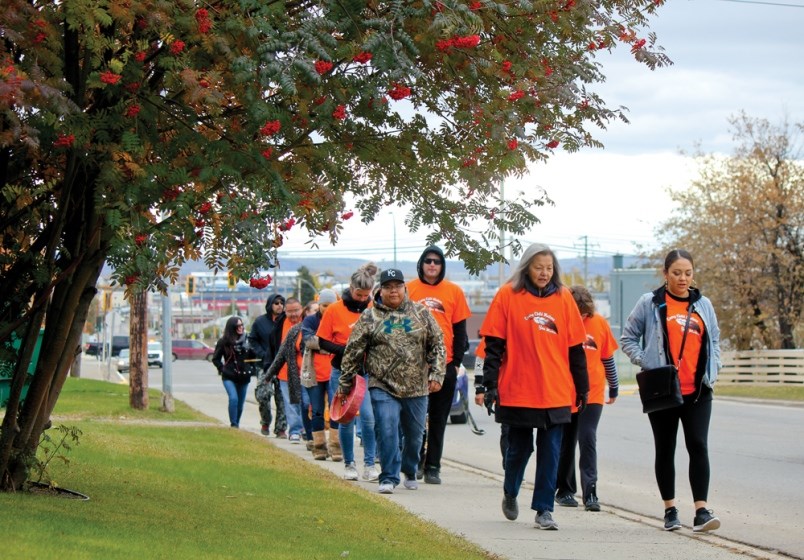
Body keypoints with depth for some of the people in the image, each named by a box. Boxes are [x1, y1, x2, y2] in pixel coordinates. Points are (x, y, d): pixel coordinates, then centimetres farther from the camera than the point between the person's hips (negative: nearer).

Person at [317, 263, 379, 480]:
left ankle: (370, 464, -3)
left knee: (369, 417, -11)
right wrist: (344, 350, -17)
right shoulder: (335, 310, -3)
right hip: (342, 373, 0)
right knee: (346, 420, 4)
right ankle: (349, 464, 16)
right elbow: (323, 342, -1)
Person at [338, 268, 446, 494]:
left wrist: (436, 374, -2)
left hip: (417, 388, 2)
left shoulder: (421, 313, 6)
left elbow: (437, 345, 8)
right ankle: (389, 478, -6)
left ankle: (410, 472, 35)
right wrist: (345, 383, 6)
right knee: (387, 431, -15)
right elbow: (353, 352, 5)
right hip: (383, 388, -2)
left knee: (415, 434, 12)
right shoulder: (369, 317, 1)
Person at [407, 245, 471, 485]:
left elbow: (459, 330, 8)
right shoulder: (409, 289, 3)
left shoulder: (454, 292, 5)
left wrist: (457, 361, 1)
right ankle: (416, 460, 18)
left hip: (444, 364, 1)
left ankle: (432, 466, 10)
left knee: (438, 419, 5)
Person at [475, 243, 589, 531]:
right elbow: (494, 346, -2)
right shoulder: (508, 296, -1)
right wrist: (488, 385, -7)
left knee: (550, 452, 0)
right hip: (517, 391, -2)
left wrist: (582, 388, 11)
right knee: (519, 448, 9)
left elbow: (575, 347, 10)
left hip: (556, 394, 2)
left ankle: (544, 509, 8)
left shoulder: (563, 298, 6)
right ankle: (510, 494, 34)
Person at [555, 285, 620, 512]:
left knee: (588, 440, -10)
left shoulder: (599, 323, 1)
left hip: (592, 394, 0)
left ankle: (590, 493, -9)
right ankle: (564, 491, 21)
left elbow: (607, 357, 11)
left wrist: (613, 388, 17)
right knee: (566, 444, 9)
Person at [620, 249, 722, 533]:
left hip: (697, 391, 1)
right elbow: (627, 338, 5)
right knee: (665, 449, 8)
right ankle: (670, 509, 18)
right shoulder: (650, 303, 0)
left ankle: (701, 510, -12)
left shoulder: (703, 305, 10)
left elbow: (714, 340, 20)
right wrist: (644, 362, -10)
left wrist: (712, 371, 5)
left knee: (698, 446, -10)